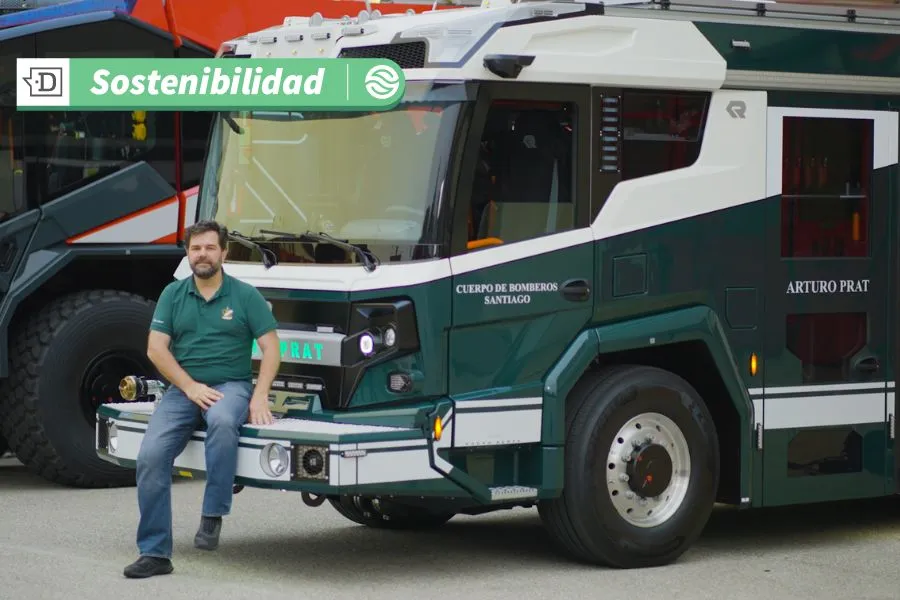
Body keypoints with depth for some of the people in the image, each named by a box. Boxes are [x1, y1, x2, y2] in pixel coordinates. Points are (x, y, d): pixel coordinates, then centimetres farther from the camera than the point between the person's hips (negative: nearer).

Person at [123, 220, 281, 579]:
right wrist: (190, 387, -11)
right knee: (151, 455, -19)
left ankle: (213, 515, -28)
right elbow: (156, 349, 2)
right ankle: (154, 553, -12)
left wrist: (260, 396, -14)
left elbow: (271, 349, 0)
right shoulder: (173, 295, 9)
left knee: (222, 422, -39)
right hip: (183, 388, 3)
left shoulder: (245, 296, 4)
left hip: (230, 384, -2)